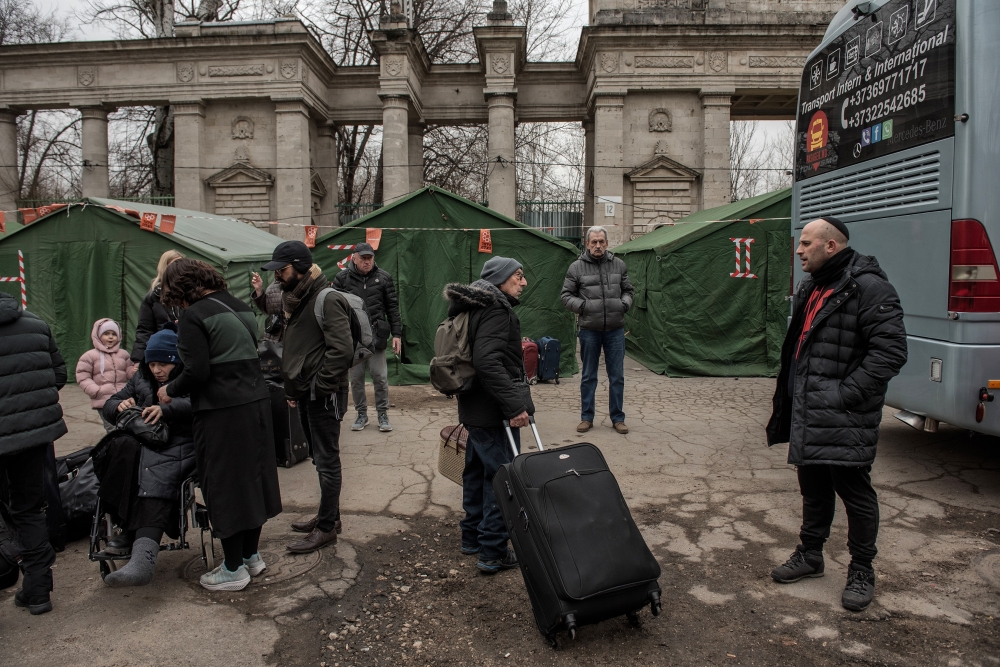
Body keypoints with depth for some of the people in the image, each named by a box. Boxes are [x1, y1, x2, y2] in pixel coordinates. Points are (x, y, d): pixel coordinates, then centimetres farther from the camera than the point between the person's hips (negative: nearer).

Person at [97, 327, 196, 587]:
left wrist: (166, 410, -28)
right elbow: (109, 406, 24)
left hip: (179, 446, -5)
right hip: (144, 446, 5)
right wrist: (120, 406, 0)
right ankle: (133, 532, -27)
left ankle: (143, 556, -51)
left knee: (154, 478, -35)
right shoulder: (141, 378, 27)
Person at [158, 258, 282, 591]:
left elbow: (197, 372, -17)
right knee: (251, 480, 17)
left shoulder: (194, 316, -11)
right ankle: (251, 556, 31)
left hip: (222, 412, -8)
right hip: (256, 403, 8)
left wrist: (170, 390, 2)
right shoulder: (240, 307, 12)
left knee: (224, 488, 4)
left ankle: (234, 569, 16)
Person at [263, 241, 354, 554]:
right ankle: (328, 515, 30)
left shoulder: (328, 299, -16)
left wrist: (320, 386, -19)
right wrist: (292, 388, 13)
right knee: (319, 457, 18)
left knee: (327, 461, 0)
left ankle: (327, 528, 10)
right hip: (305, 393, 9)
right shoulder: (296, 299, 14)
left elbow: (342, 349, -23)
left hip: (324, 395, -9)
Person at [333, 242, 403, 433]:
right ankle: (361, 414, 23)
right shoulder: (342, 278, 2)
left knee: (380, 377, 3)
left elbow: (392, 307, 5)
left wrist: (396, 334, 1)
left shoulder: (383, 278, 3)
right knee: (356, 378, 9)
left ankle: (383, 414, 17)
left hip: (376, 335, -1)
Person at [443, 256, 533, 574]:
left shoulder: (478, 306, 14)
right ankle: (493, 552, 5)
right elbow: (488, 361, -29)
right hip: (493, 412, -10)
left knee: (477, 471, 19)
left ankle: (472, 536, 33)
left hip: (475, 407, 11)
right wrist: (514, 405, -29)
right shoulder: (496, 309, -18)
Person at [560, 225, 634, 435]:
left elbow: (628, 290, 15)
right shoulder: (577, 267, -2)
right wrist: (582, 305, -14)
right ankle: (586, 417, 21)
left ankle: (617, 418, 20)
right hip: (589, 330, -1)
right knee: (588, 376, 9)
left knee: (617, 376, 7)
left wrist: (625, 303, -5)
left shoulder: (619, 265, 5)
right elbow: (567, 296, 2)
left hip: (615, 329, 2)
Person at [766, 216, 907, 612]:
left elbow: (891, 351, -20)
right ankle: (810, 554, 34)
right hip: (809, 415, 9)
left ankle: (861, 571, 19)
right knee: (813, 487, 19)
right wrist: (790, 397, 16)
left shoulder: (867, 287, -14)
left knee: (854, 490, 2)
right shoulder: (812, 289, 16)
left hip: (845, 418, -9)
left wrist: (848, 392, -20)